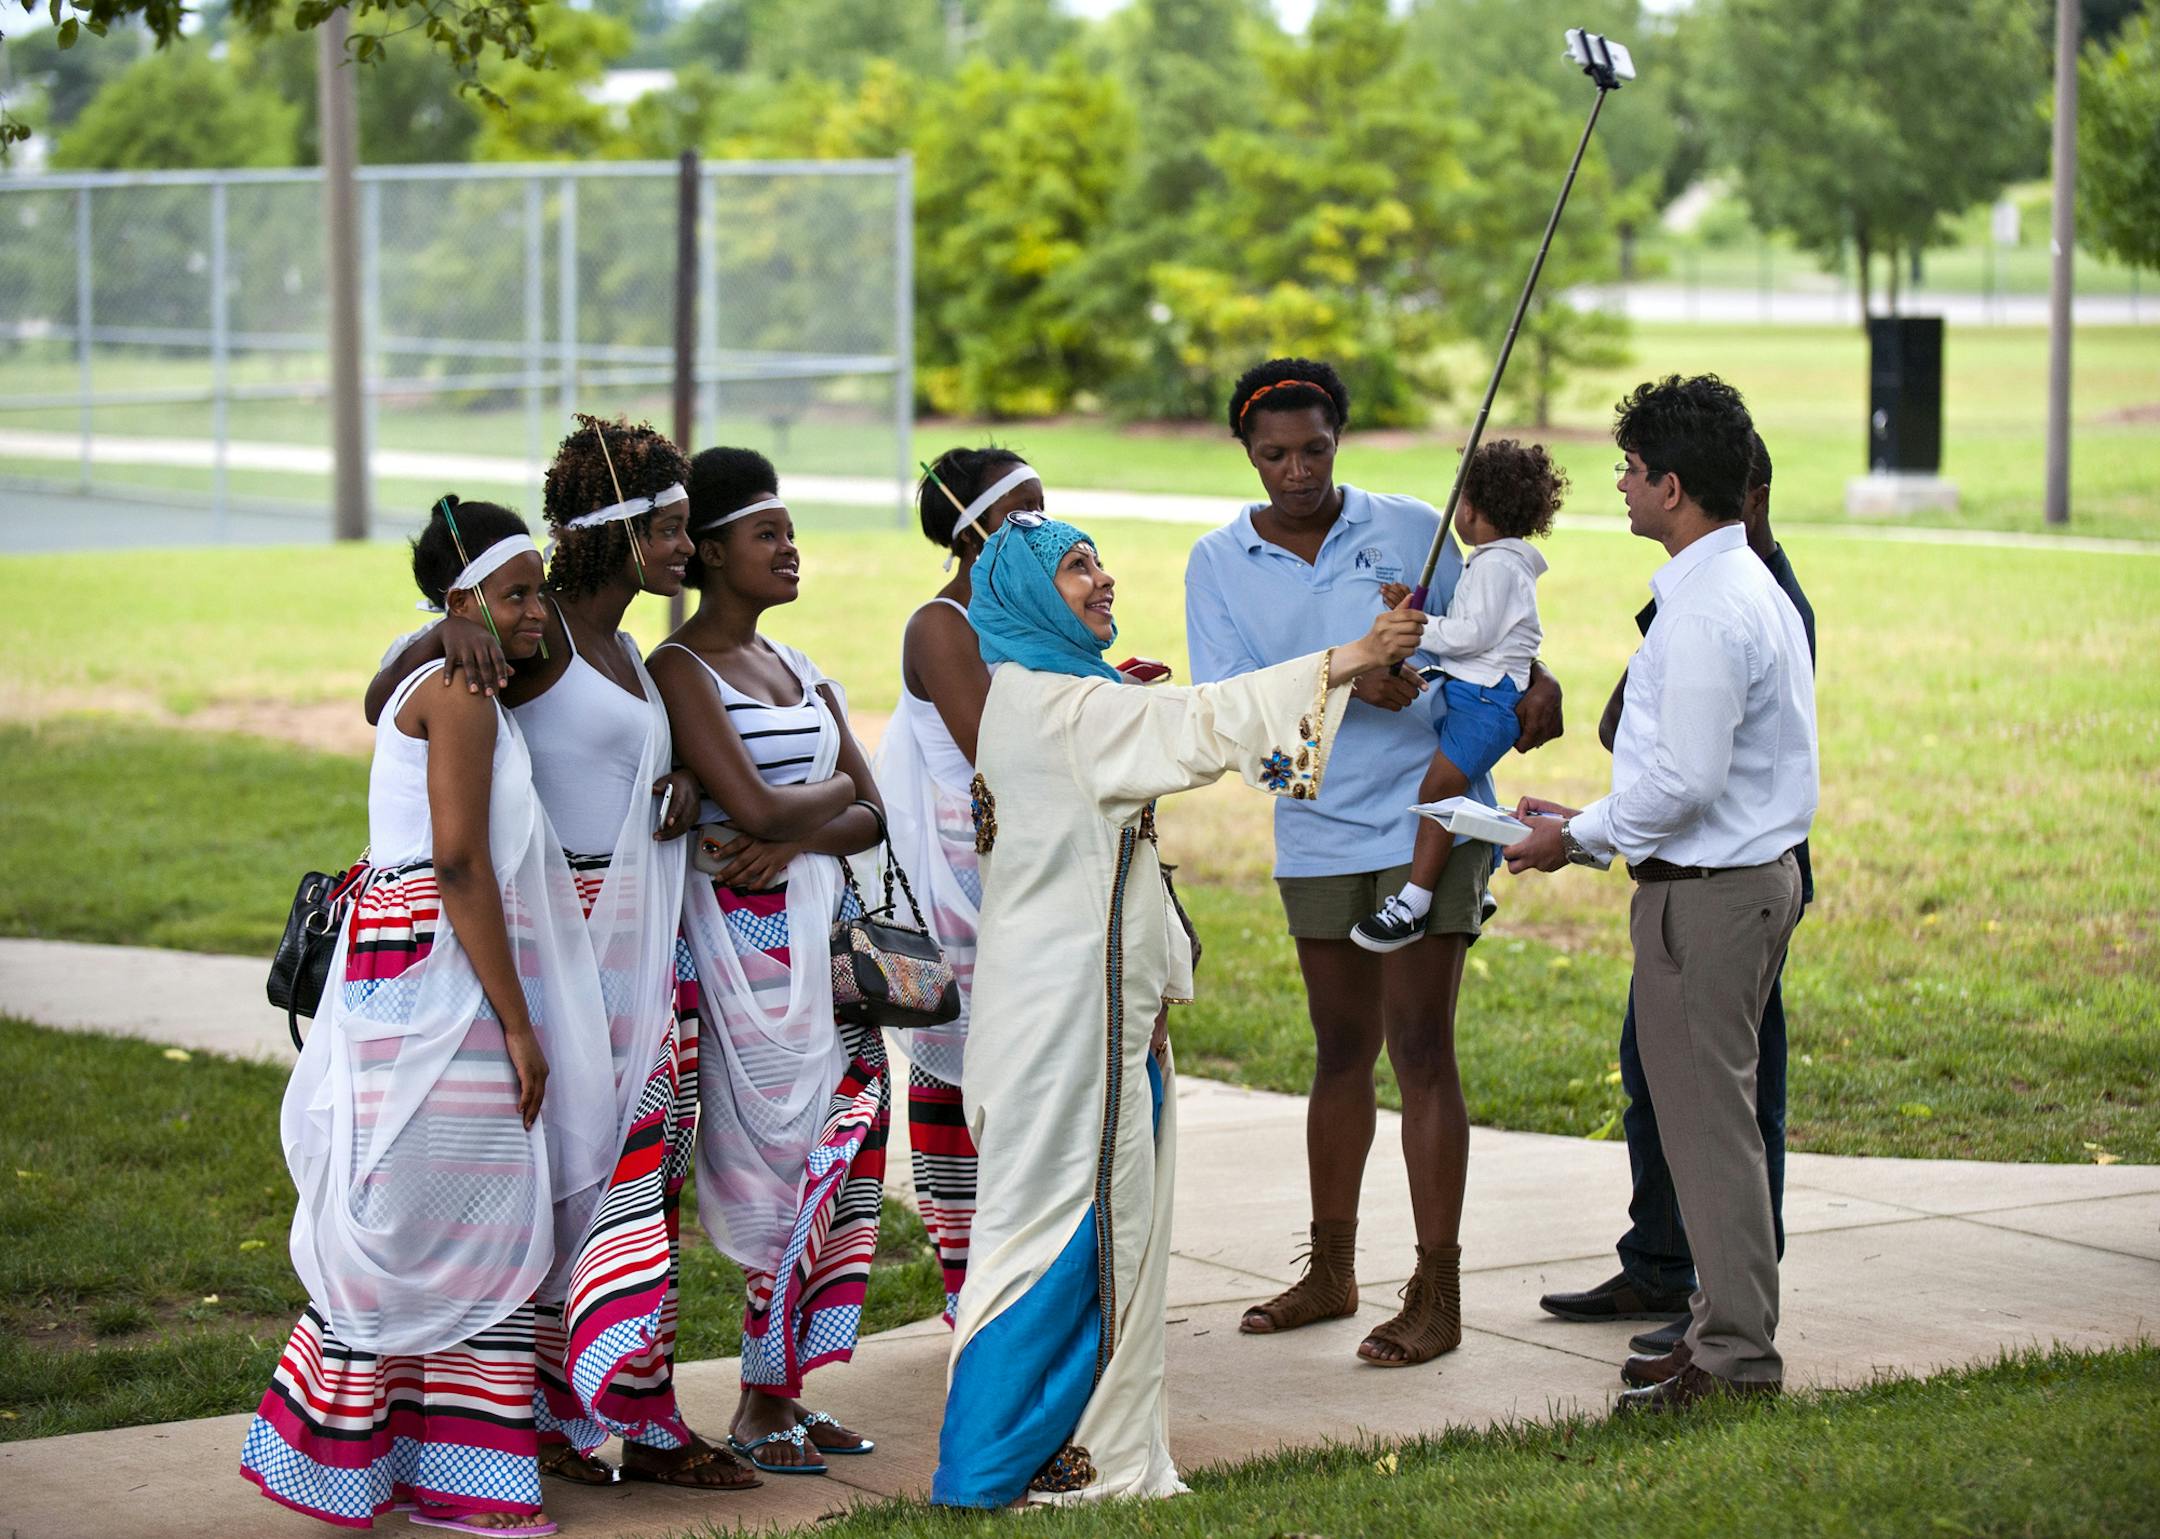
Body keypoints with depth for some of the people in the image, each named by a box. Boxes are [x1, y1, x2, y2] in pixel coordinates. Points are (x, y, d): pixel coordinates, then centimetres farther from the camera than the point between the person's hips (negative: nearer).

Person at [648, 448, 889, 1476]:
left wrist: (791, 841, -9)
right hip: (747, 932, -7)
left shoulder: (800, 672, 16)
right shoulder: (680, 670, -7)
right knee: (798, 1157, -8)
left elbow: (872, 816, 10)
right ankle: (760, 1405, 1)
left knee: (843, 1148, 4)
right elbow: (753, 805, -18)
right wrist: (834, 788, 0)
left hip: (825, 920, 8)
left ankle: (785, 1392, 12)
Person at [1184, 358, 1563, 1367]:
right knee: (1341, 1053, 15)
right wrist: (1346, 680, -22)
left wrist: (1535, 683, -9)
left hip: (1427, 818, -3)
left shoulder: (1409, 529, -1)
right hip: (1316, 834, 3)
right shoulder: (1219, 565, 1)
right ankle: (1330, 1272, 28)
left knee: (1420, 1050, -5)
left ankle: (1437, 1295, -2)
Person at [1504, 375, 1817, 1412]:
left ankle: (1736, 1354, 2)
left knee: (1705, 1118, -4)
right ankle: (1727, 1325, 23)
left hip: (1705, 894, -10)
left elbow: (1685, 780, -24)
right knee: (1709, 1112, 16)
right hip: (1754, 872, 10)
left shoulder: (1706, 609, -20)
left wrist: (1579, 839, -11)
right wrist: (1592, 824, 16)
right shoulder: (1750, 587, 13)